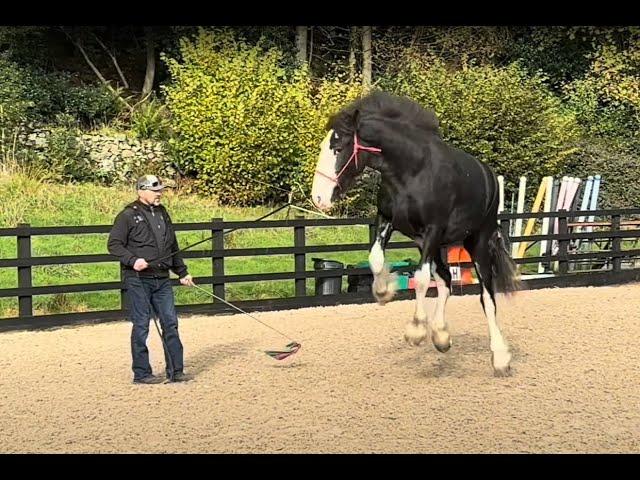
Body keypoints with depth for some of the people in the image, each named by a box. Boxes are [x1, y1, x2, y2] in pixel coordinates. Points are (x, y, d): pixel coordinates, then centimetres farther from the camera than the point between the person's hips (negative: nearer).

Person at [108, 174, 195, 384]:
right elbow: (113, 244, -8)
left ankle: (175, 370, 11)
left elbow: (173, 247, 24)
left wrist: (182, 273, 25)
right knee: (141, 326, -1)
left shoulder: (163, 214, 16)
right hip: (138, 280, -6)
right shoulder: (128, 216, -5)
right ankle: (141, 373, 7)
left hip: (162, 280, 6)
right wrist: (133, 260, -22)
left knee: (170, 323, 5)